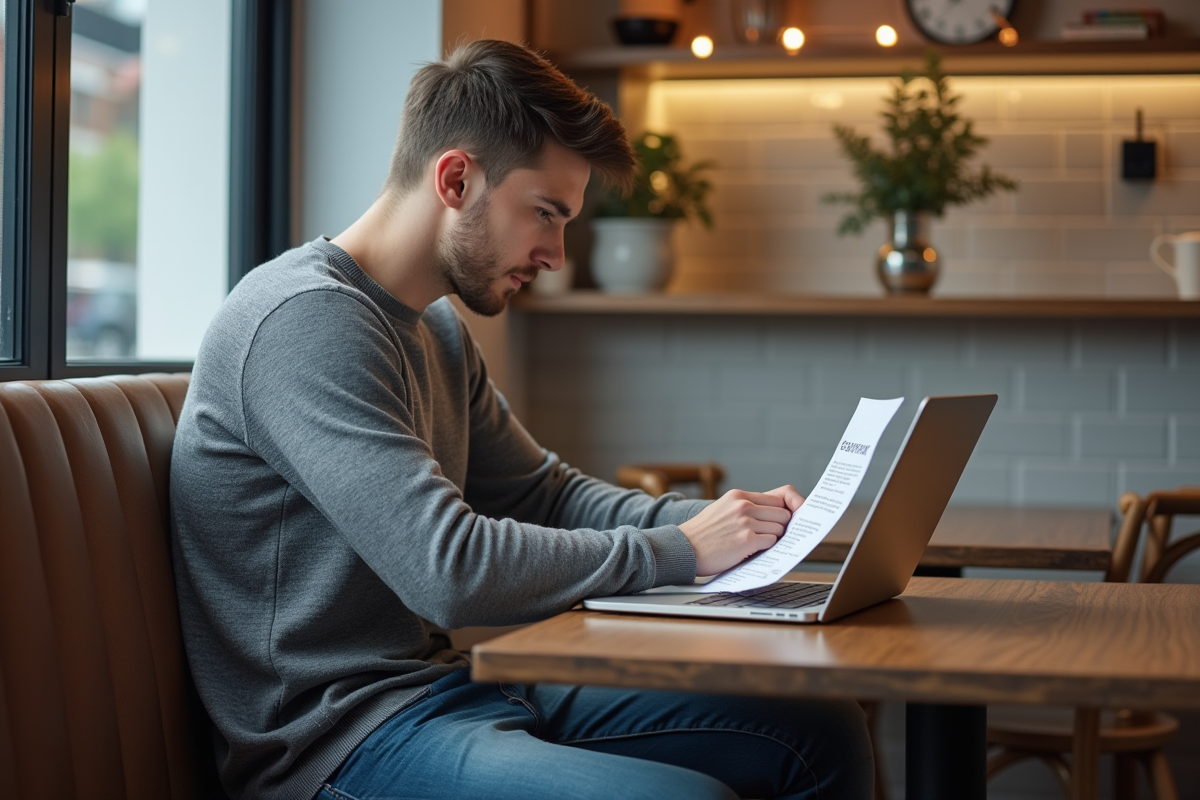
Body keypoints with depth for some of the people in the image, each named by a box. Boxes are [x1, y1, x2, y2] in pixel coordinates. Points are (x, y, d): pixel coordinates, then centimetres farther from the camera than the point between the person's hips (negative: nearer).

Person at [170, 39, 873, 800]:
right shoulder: (304, 319, -18)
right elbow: (452, 571, -25)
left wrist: (719, 521, 4)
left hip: (444, 683, 10)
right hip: (343, 737, -10)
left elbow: (544, 493, 22)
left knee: (826, 732, 4)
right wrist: (678, 551, -14)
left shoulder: (439, 332, 16)